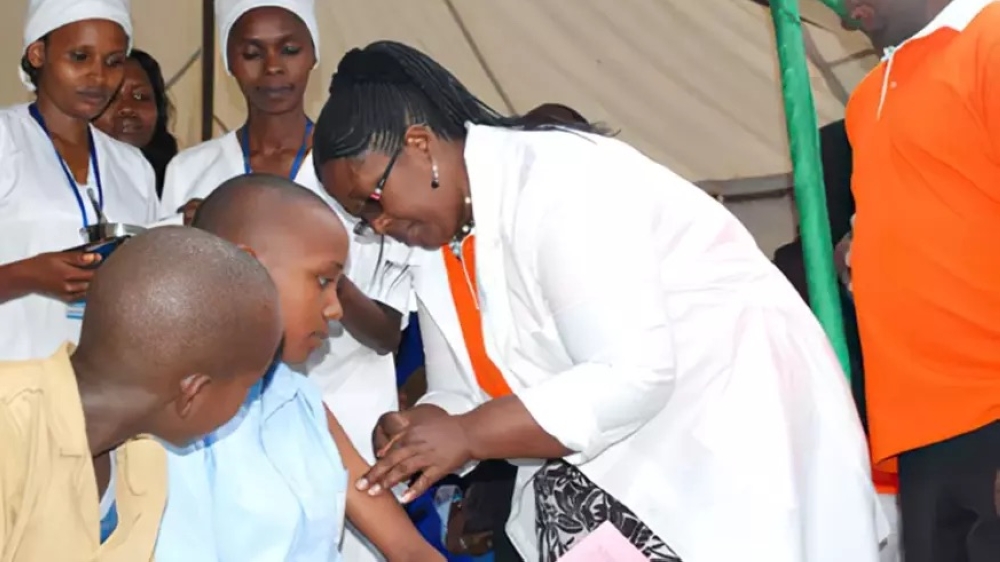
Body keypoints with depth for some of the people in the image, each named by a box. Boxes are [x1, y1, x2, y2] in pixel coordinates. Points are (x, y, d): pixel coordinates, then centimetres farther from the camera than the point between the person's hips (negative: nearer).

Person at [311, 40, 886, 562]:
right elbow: (481, 385, 8)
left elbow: (634, 376, -26)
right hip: (625, 462, 8)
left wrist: (468, 435, -24)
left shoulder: (554, 182, -21)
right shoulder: (452, 235, 7)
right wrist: (414, 430, -12)